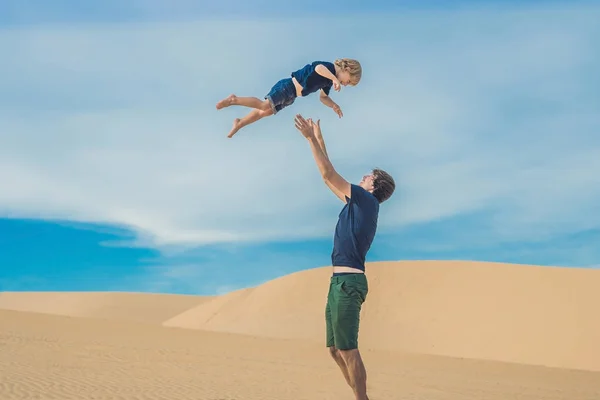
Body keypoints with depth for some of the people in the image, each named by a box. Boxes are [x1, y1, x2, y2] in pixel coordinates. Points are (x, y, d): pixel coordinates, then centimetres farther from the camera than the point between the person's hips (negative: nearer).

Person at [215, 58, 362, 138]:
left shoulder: (329, 81, 14)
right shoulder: (329, 67, -15)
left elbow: (323, 97, 25)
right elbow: (318, 68, -39)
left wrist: (334, 105, 7)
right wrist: (334, 79, -45)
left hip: (291, 96, 10)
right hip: (288, 87, -10)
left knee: (264, 112, 14)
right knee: (264, 105, -23)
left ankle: (239, 123, 26)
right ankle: (234, 99, -13)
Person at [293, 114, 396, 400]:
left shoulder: (366, 200, -4)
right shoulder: (359, 204, 20)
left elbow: (328, 175, -8)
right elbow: (331, 177, 27)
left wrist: (310, 138, -4)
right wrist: (319, 140, 29)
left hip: (349, 281, -10)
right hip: (340, 281, 10)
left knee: (347, 349, -10)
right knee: (335, 349, 11)